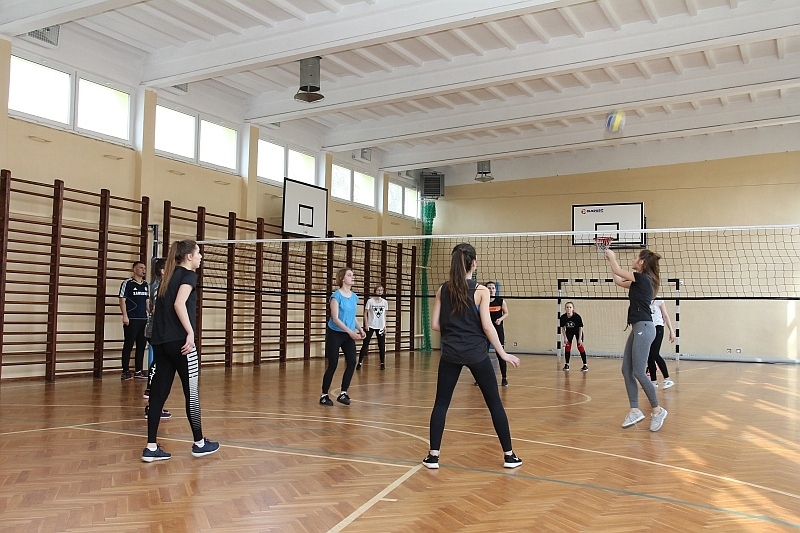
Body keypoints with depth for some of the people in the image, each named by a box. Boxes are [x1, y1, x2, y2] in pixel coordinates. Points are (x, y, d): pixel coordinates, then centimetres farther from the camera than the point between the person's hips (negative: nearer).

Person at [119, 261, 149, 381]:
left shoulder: (146, 284, 14)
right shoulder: (127, 283, -4)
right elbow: (122, 300, -7)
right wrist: (125, 316, -14)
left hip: (144, 319, 7)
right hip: (131, 320, -7)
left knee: (141, 345, 9)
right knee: (128, 346, -3)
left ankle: (138, 371, 17)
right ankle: (125, 372, 1)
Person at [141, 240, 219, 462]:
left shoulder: (169, 276, 19)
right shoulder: (188, 274, -5)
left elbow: (163, 306, 17)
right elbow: (179, 304, -19)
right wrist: (190, 332, -19)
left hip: (160, 341, 8)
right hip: (179, 341, -8)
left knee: (159, 393, 6)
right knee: (192, 392, 2)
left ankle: (151, 447, 6)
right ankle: (199, 443, 12)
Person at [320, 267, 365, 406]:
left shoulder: (354, 297, 6)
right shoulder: (336, 295, -14)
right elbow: (335, 318, -18)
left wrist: (360, 329, 1)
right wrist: (350, 331, -25)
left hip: (349, 335, 6)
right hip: (335, 334, -6)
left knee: (352, 362, -5)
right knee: (332, 365, -3)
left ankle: (343, 393, 8)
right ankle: (324, 396, 11)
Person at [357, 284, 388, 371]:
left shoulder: (385, 302, 5)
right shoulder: (370, 301, -5)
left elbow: (384, 314, 11)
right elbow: (365, 313, -2)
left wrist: (385, 326, 5)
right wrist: (366, 324, -9)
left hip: (380, 327, 3)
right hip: (370, 326, -3)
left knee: (382, 345, 5)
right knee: (365, 345, -2)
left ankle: (382, 363, 14)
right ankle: (359, 363, 2)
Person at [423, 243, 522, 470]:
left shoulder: (443, 289, 2)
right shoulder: (481, 290, -8)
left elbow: (435, 324, 2)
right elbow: (487, 326, -10)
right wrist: (503, 353, -1)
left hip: (450, 353, 3)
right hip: (476, 353, -2)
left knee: (441, 404, 10)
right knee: (495, 403, 9)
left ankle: (433, 455, 7)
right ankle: (509, 455, 15)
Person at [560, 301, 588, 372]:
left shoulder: (577, 317, -33)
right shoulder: (562, 317, -27)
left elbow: (580, 328, -21)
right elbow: (563, 328, -11)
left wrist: (580, 339, -20)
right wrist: (565, 338, -13)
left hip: (578, 331, -2)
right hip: (569, 332, 2)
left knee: (580, 346, -9)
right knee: (567, 346, -5)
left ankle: (585, 365, -4)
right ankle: (566, 364, 4)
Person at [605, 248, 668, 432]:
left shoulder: (642, 278, -10)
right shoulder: (639, 281, 16)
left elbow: (618, 271, -4)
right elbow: (618, 280, 28)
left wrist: (611, 256, 13)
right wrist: (611, 260, 28)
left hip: (643, 328, -10)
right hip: (637, 328, 10)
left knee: (638, 372, -9)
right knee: (627, 371, 6)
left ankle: (657, 410, 2)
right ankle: (635, 411, 8)